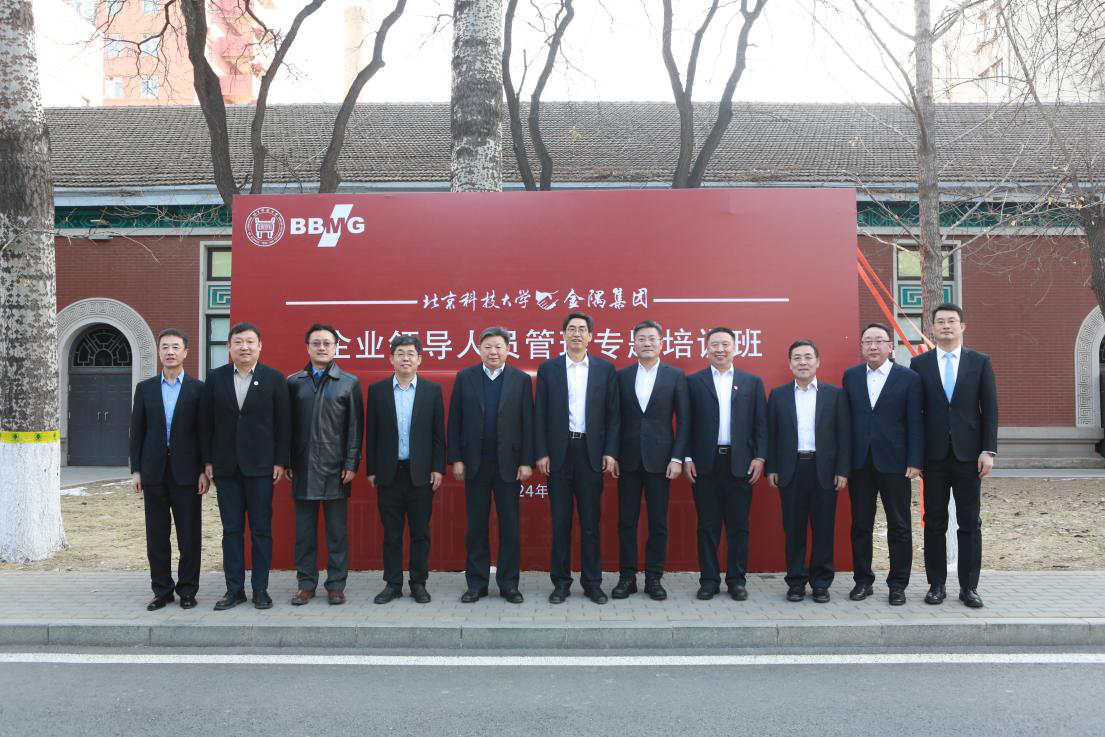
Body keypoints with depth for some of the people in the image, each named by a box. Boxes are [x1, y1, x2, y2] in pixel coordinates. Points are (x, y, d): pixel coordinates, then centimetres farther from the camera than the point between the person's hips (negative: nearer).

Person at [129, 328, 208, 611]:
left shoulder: (198, 389, 1)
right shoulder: (145, 388, 8)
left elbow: (204, 432, 0)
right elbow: (137, 431, 8)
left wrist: (204, 470, -5)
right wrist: (136, 469, 2)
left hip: (186, 471, -2)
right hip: (154, 471, 2)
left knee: (189, 535, 3)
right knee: (156, 535, 7)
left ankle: (187, 590, 14)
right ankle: (162, 590, 18)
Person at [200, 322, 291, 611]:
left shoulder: (274, 378, -1)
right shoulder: (215, 378, 5)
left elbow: (283, 423, -2)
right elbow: (206, 423, 8)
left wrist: (280, 462, -5)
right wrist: (208, 461, 4)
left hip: (260, 466, -2)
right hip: (226, 466, 2)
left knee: (261, 530, 3)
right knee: (231, 530, 8)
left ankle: (260, 589, 13)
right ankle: (234, 589, 16)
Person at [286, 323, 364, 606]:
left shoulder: (350, 382, 3)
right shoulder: (293, 382, 8)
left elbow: (355, 427, 0)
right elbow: (287, 424, 8)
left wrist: (351, 464, -6)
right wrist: (286, 461, 2)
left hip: (335, 468, -2)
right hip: (302, 467, 2)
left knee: (337, 530, 4)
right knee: (304, 530, 8)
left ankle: (336, 584, 13)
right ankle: (306, 583, 18)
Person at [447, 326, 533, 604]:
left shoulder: (521, 380, 1)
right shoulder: (464, 378, 3)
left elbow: (527, 423, 0)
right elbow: (455, 421, 3)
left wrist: (526, 462, -5)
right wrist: (456, 459, -2)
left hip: (508, 463, 0)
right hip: (474, 463, 1)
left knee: (510, 525, 5)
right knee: (476, 525, 7)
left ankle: (509, 583, 15)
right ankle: (476, 583, 17)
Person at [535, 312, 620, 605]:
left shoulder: (605, 368, 5)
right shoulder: (548, 368, 4)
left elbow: (612, 413, 3)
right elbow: (540, 414, 2)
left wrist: (610, 452, -4)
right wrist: (541, 453, -4)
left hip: (591, 452, 0)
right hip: (559, 452, 0)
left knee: (590, 521, 6)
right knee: (560, 521, 6)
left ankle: (592, 582, 17)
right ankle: (561, 582, 16)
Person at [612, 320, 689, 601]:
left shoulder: (675, 376, 1)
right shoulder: (622, 376, 5)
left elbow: (683, 420, 0)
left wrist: (677, 458, -7)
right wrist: (612, 454, -1)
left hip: (660, 458, -1)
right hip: (628, 459, 1)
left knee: (658, 522, 5)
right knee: (626, 521, 6)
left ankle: (654, 578, 16)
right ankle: (627, 577, 16)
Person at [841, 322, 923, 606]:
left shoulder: (909, 378, -2)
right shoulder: (851, 376, 7)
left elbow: (915, 423, -3)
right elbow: (846, 418, 6)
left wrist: (914, 462, -9)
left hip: (894, 463, -2)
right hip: (859, 463, 3)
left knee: (899, 526, 5)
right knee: (860, 525, 9)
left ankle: (898, 584, 16)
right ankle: (862, 580, 20)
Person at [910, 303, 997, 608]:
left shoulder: (980, 362, 4)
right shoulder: (919, 363, 4)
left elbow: (990, 409, 2)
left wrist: (989, 450, -5)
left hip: (968, 454, 0)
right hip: (934, 455, 0)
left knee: (970, 523, 5)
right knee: (934, 523, 6)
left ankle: (968, 586, 13)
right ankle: (936, 584, 14)